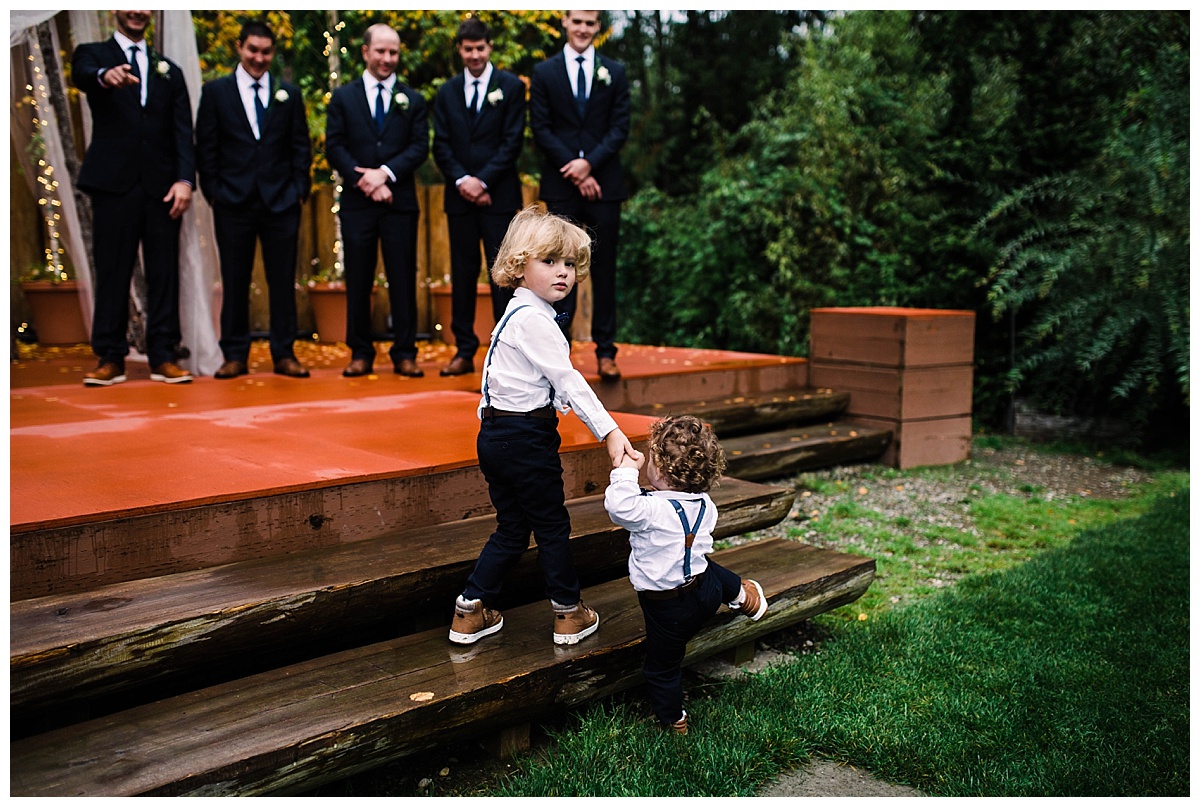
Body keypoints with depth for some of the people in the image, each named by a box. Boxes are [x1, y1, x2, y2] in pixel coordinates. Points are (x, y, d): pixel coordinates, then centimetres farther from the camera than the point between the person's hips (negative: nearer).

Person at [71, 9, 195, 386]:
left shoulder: (169, 69, 17)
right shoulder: (93, 54, 10)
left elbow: (182, 130, 8)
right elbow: (83, 75, -16)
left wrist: (185, 179, -7)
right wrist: (106, 76, -40)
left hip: (161, 186, 2)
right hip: (114, 184, -2)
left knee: (164, 273, 1)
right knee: (112, 273, -1)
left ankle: (163, 358, 5)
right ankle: (110, 358, 5)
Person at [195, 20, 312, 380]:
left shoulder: (289, 94, 10)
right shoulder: (215, 91, 6)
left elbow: (300, 147, 9)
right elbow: (206, 148, 5)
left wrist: (299, 191, 1)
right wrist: (213, 192, -2)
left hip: (281, 202, 1)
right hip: (234, 203, -1)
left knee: (283, 281, 3)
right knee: (235, 282, 3)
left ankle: (284, 355, 10)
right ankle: (235, 356, 11)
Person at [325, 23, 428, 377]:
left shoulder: (413, 100, 11)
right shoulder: (343, 97, 10)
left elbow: (419, 148, 1)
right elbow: (334, 146, 2)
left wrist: (385, 172, -13)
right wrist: (365, 181, -10)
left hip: (399, 202, 0)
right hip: (357, 203, 0)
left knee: (403, 279, 0)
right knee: (358, 281, 3)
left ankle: (404, 354, 6)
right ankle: (360, 353, 12)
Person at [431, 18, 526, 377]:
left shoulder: (511, 87, 3)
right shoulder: (447, 93, 13)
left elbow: (513, 141, -4)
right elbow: (441, 146, 7)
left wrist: (482, 180, -12)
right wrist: (462, 180, -9)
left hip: (499, 196, -3)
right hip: (460, 196, 3)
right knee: (463, 272, 5)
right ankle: (464, 351, 9)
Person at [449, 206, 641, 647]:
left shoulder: (514, 314, 15)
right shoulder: (534, 320, -18)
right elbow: (568, 380, -23)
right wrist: (609, 431, -24)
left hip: (496, 436, 10)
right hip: (526, 439, -10)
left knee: (512, 527, 16)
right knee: (552, 525, 6)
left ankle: (470, 612, 20)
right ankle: (568, 614, 21)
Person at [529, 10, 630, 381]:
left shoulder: (614, 72, 10)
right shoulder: (544, 72, 7)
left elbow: (620, 128, 3)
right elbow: (541, 129, 1)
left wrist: (590, 163, -12)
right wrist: (575, 173, -8)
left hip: (604, 183, 1)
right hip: (562, 184, -1)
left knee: (604, 269, 2)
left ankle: (605, 351, 7)